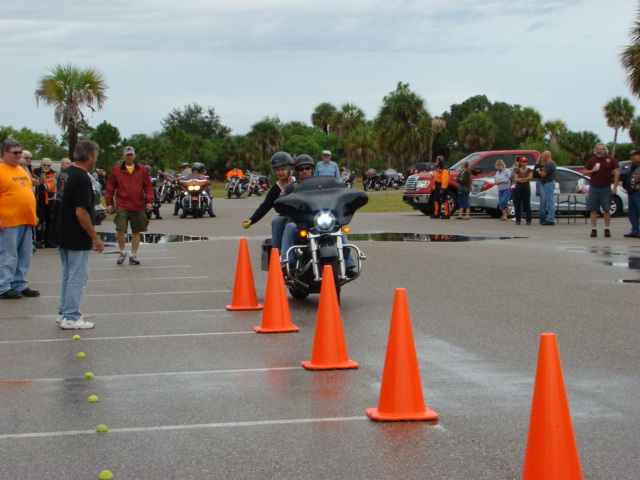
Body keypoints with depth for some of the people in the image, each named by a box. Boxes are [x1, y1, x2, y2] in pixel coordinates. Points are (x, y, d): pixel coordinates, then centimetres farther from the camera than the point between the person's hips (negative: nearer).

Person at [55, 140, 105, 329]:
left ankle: (64, 313, 25)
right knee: (78, 278, -2)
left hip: (64, 234, 9)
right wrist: (95, 237, -17)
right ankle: (71, 318, 2)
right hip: (77, 239, -9)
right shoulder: (82, 179, -21)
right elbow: (80, 212, -25)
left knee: (68, 276, 18)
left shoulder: (66, 173, 7)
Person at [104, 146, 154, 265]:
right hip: (122, 206, -1)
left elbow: (148, 187, 8)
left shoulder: (142, 170, 7)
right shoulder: (116, 170, 5)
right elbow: (110, 187, 8)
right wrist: (109, 203, 4)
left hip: (138, 207, 2)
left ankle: (133, 255, 16)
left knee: (136, 232, 6)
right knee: (120, 230, -13)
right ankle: (122, 252, 8)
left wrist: (149, 201, -2)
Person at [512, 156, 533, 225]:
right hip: (518, 189, 1)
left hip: (526, 189, -1)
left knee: (527, 205, -2)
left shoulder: (529, 170, 4)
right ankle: (518, 220, 1)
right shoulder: (517, 170, 6)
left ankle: (528, 220, 1)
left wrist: (520, 179, -12)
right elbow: (515, 179, -6)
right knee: (518, 205, -1)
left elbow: (530, 177, -13)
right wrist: (526, 179, -11)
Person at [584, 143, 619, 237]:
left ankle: (606, 229, 5)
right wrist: (592, 171, -8)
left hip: (606, 188, -2)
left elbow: (617, 173, 0)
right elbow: (584, 172, 14)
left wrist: (615, 187, -7)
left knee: (606, 210, 0)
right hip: (593, 187, 2)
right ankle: (593, 229, 2)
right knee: (593, 209, -1)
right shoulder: (591, 160, 10)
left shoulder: (611, 160, 2)